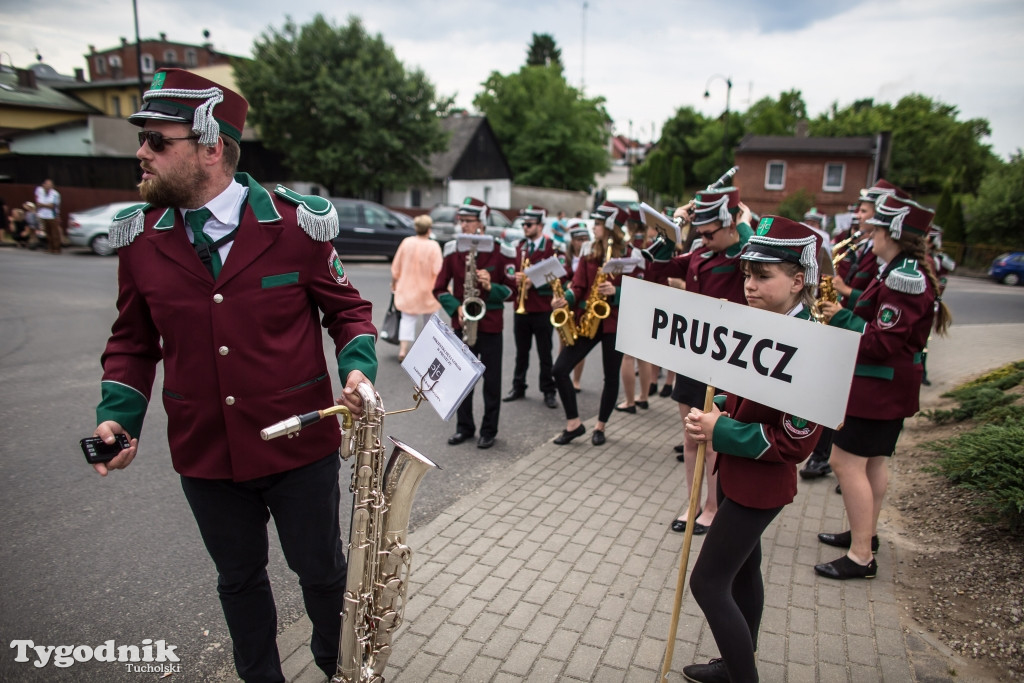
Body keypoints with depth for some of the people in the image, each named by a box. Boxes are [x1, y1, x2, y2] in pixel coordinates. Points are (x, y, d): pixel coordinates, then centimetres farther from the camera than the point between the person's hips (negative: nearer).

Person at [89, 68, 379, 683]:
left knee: (321, 569, 16)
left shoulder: (296, 224, -11)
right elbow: (134, 340, 10)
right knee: (239, 579, 22)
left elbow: (347, 308, -1)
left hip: (300, 445, -3)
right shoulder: (139, 237, 0)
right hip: (203, 453, 3)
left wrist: (358, 369, -18)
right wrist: (118, 416, -3)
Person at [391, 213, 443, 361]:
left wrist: (394, 282, 16)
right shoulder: (433, 246, -13)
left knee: (408, 319, 7)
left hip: (407, 288, 2)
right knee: (430, 319, 17)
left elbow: (396, 267, 1)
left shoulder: (406, 242, -5)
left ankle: (403, 350, -10)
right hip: (427, 290, -2)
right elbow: (437, 271, -19)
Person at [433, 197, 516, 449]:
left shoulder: (501, 252, -7)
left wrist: (491, 287, -22)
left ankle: (489, 430, 19)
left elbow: (512, 290, -3)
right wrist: (456, 308, -13)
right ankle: (464, 427, 25)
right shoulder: (452, 250, 1)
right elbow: (440, 288, 4)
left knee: (492, 380, 6)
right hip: (462, 323, 3)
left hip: (490, 325, -3)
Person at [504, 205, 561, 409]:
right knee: (521, 352, 14)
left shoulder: (553, 248, -6)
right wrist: (516, 276, -9)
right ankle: (518, 387, 26)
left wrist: (535, 283, -19)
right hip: (520, 308, 4)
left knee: (545, 353, 6)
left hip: (543, 310, -4)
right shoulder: (518, 247, 9)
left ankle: (548, 391, 16)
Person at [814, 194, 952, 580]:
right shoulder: (910, 271, 13)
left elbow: (882, 342, -25)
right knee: (874, 461, 19)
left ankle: (861, 557, 0)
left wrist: (841, 317, -18)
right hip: (891, 384, 11)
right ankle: (865, 534, 33)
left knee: (846, 461, -7)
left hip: (879, 384, -11)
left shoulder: (904, 277, -21)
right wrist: (846, 304, 2)